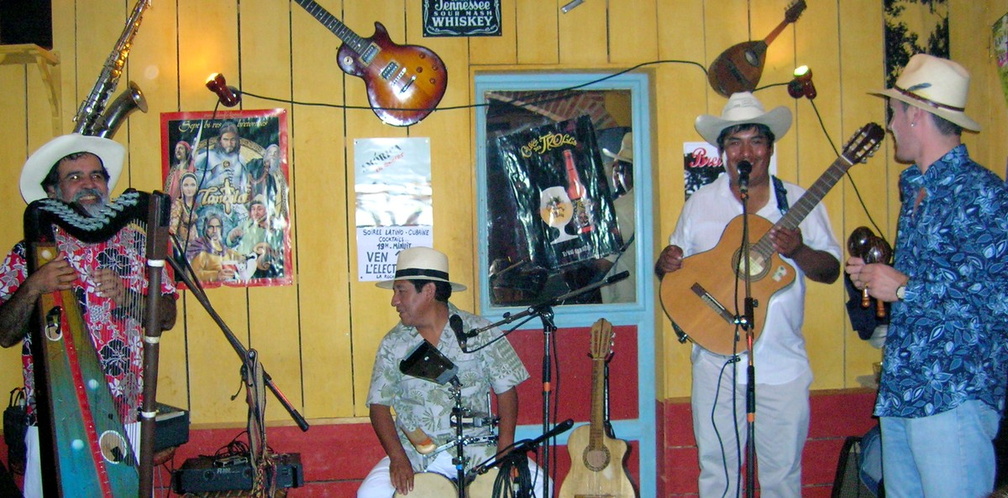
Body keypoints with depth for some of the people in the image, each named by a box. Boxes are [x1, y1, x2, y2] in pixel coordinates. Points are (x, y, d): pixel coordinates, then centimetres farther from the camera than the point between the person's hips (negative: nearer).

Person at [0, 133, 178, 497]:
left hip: (125, 417, 1)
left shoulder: (136, 245, 9)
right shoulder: (30, 251, 7)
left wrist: (125, 296, -11)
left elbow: (167, 317, 6)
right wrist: (33, 288, -14)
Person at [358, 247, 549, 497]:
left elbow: (506, 391, 0)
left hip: (475, 448, -1)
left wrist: (504, 451, -11)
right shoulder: (393, 343, 2)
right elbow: (379, 404, 0)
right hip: (415, 450, 1)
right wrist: (398, 458, -15)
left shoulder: (480, 333, -2)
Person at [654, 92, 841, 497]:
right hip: (717, 362, 1)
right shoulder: (700, 203, 5)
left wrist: (798, 250, -19)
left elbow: (831, 269, 1)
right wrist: (665, 264, -13)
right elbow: (676, 264, 10)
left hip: (783, 365, 0)